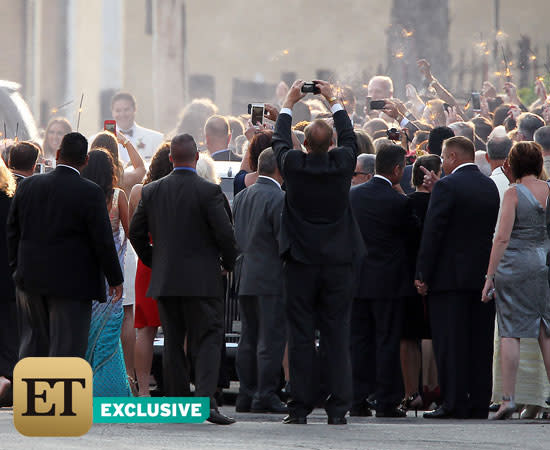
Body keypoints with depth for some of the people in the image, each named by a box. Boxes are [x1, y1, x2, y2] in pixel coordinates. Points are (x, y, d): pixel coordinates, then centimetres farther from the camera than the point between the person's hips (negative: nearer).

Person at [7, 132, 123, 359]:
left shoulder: (27, 186, 2)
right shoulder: (90, 193, -13)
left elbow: (13, 231, 8)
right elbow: (103, 240, -11)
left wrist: (17, 268, 19)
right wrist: (115, 279, 0)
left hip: (30, 279, 5)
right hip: (71, 282, -5)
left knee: (34, 342, 15)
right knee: (66, 347, -1)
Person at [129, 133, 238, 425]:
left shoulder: (152, 191, 3)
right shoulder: (208, 192, -10)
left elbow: (136, 233, 8)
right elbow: (225, 233, -12)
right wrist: (228, 263, 6)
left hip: (165, 280, 4)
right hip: (202, 280, -4)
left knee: (173, 344, 11)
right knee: (207, 341, -2)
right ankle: (205, 399, -19)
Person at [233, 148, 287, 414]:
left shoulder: (241, 197, 11)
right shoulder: (278, 199, -13)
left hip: (244, 279, 8)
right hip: (271, 278, -8)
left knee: (248, 339, 11)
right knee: (271, 338, -5)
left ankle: (246, 394, 13)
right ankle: (265, 395, -6)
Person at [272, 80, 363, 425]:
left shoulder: (294, 165, -9)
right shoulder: (342, 164, -7)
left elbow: (280, 142, 13)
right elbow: (350, 137, 15)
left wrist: (289, 104, 27)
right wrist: (333, 101, 27)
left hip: (301, 262, -1)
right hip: (338, 263, 1)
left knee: (301, 337, 2)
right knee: (337, 337, 2)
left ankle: (300, 407, 1)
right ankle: (338, 407, 0)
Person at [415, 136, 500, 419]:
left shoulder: (448, 186, -11)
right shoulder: (490, 186, 10)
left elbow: (433, 232, -13)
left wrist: (422, 274, -8)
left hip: (451, 276, -6)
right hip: (484, 276, 6)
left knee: (450, 343, -3)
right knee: (480, 343, 7)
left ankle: (455, 403, -6)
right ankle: (479, 404, 8)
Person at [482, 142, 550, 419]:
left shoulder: (514, 194, -7)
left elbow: (502, 237, -11)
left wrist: (490, 276, -9)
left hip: (515, 265, -4)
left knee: (510, 333, -2)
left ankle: (508, 399, -7)